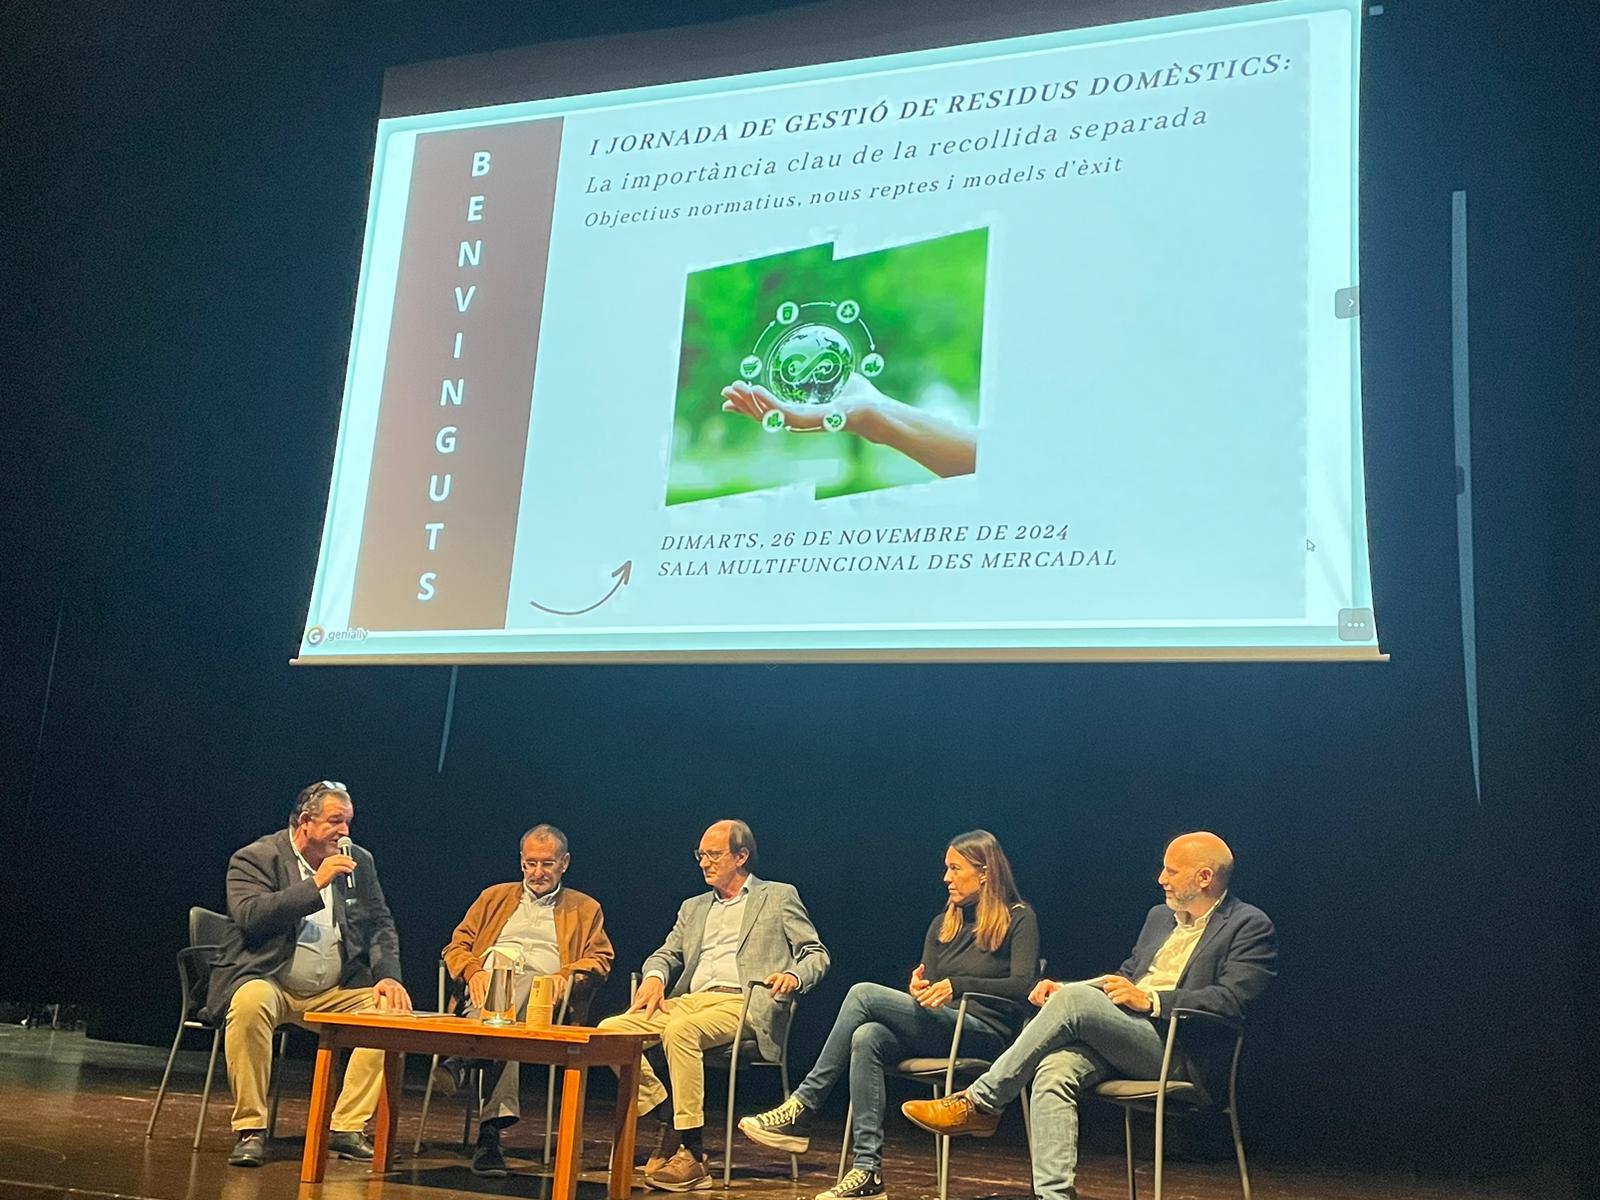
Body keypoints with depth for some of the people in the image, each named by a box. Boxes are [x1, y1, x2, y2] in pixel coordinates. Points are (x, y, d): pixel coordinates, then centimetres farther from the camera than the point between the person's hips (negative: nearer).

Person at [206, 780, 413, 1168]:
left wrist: (388, 977, -7)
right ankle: (250, 1129, -25)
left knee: (390, 1011, -18)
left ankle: (348, 1127, -11)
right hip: (267, 982, -4)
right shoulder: (255, 859, -3)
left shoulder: (359, 862, 11)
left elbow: (380, 925, 11)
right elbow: (249, 917, -20)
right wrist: (316, 884, -21)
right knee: (252, 1001, -37)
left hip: (334, 992, 5)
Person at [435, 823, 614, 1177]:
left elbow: (600, 960, 13)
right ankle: (492, 1127, -49)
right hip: (488, 982, 1)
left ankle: (463, 1062, -57)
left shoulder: (586, 909, 27)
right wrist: (473, 972, -2)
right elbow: (456, 947, 22)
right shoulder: (496, 897, 31)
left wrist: (567, 975, -10)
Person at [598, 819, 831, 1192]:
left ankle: (692, 1153, -32)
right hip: (690, 1000, 6)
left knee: (680, 1031, -36)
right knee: (610, 1030, -18)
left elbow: (817, 954, 8)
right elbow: (667, 954, 23)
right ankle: (669, 1121, -14)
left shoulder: (779, 897, 13)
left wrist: (794, 975, -15)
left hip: (744, 1004, -6)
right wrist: (655, 976, -1)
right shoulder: (694, 908, 28)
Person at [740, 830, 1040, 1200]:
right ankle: (867, 1170, -32)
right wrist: (917, 988, -9)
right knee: (867, 1037, -29)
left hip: (985, 1034, -6)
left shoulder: (1018, 919, 2)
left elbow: (1023, 985, -12)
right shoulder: (943, 923, 21)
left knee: (864, 994, -22)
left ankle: (802, 1108, -19)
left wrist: (957, 985, -23)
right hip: (937, 1028, 6)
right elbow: (925, 986, 16)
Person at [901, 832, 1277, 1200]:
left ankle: (981, 1102, -17)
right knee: (1055, 1069, -27)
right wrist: (1062, 990, 9)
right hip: (1117, 1033, 7)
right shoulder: (1160, 916, 26)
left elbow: (1231, 1001, -11)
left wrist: (1150, 1000, -16)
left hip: (1177, 1049, -7)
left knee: (1074, 998, -28)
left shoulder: (1249, 926, 2)